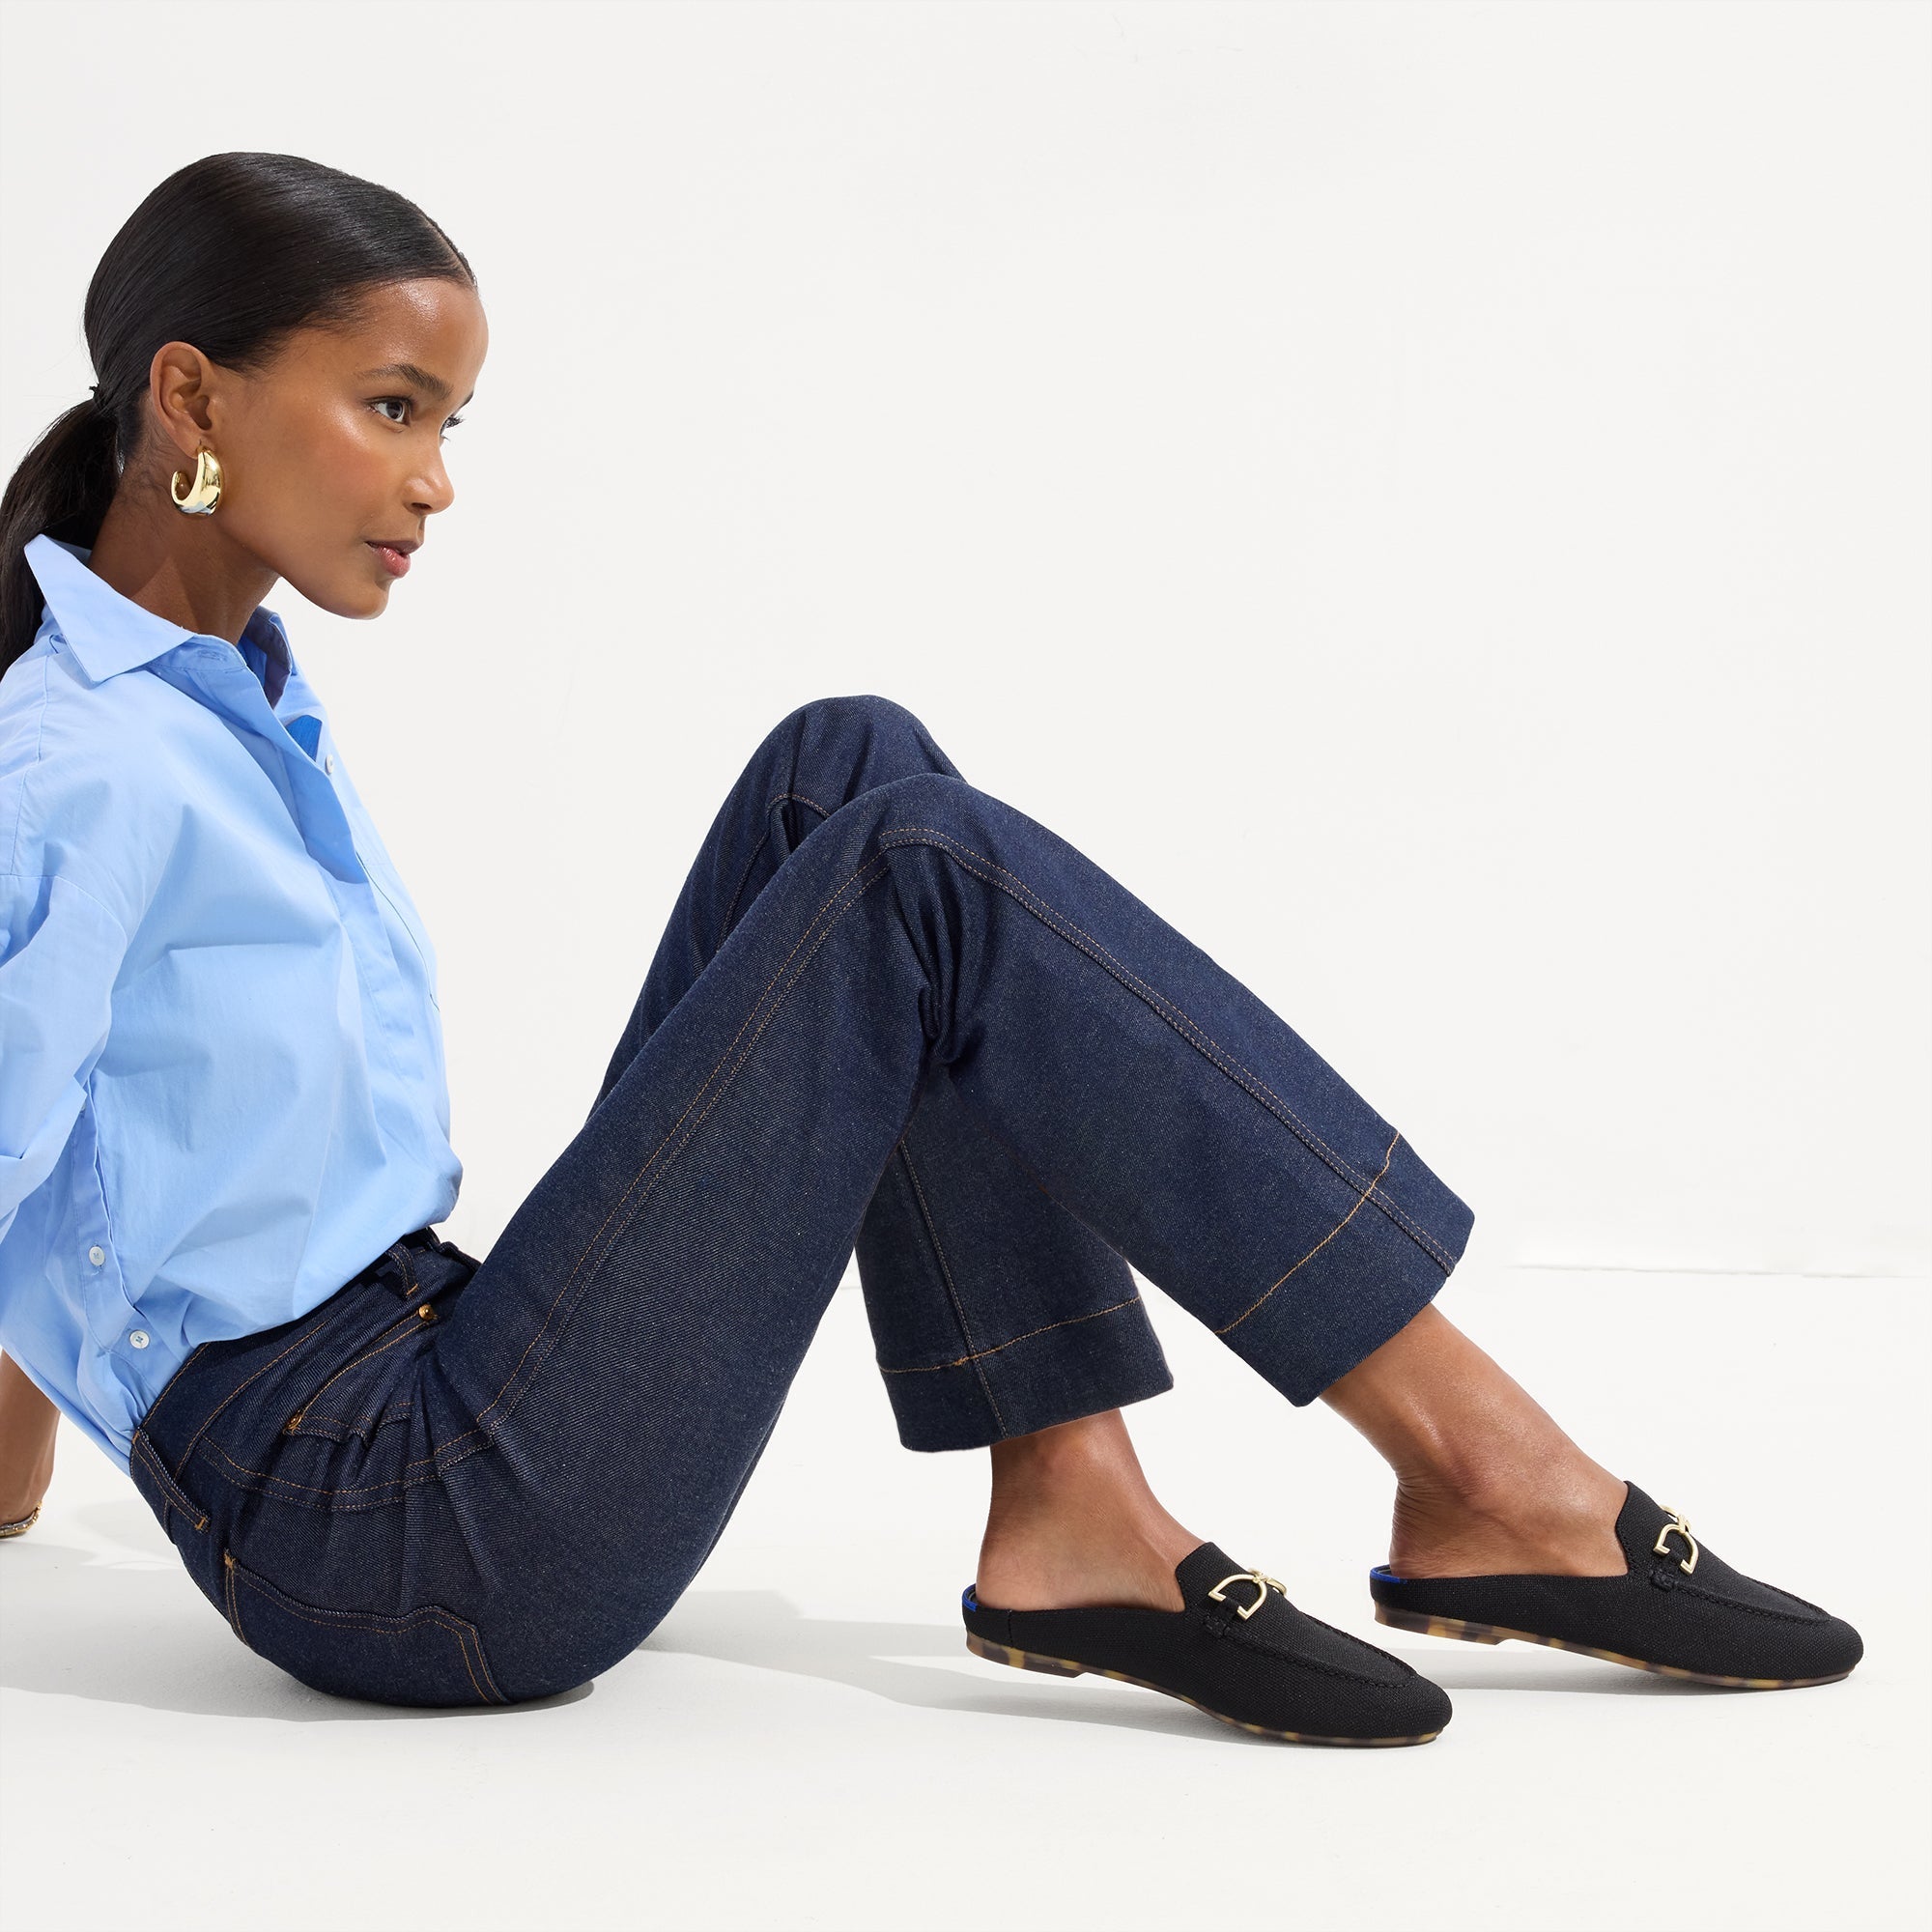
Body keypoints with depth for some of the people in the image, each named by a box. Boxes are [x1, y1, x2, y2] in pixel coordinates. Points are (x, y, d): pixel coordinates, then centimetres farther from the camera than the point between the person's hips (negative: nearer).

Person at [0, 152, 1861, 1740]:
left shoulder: (234, 709, 14)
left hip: (430, 1384, 9)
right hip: (406, 1547, -9)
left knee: (849, 775, -2)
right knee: (924, 877, -16)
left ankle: (1071, 1507, -9)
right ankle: (1483, 1476, -12)